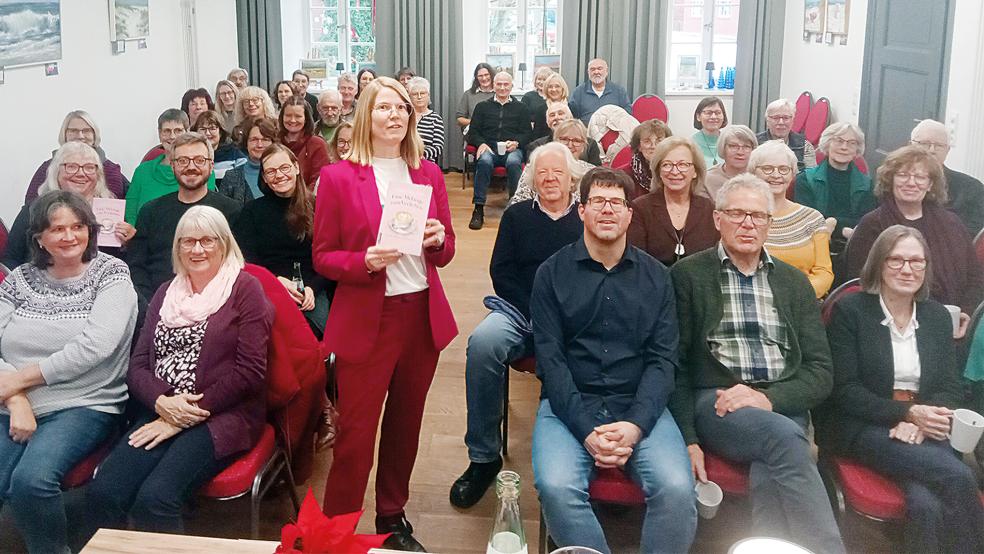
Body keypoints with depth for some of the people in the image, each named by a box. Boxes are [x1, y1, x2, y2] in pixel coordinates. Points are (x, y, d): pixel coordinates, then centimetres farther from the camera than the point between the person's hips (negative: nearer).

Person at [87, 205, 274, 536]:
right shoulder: (166, 293, 19)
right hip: (161, 413, 5)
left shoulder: (245, 288, 1)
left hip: (223, 416, -5)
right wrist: (162, 401, -9)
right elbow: (138, 365, 13)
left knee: (154, 500, -28)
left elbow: (249, 371, -8)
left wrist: (187, 416, -10)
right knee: (102, 495, -21)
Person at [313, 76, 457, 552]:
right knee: (355, 434, -1)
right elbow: (323, 257, -3)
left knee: (405, 424, 15)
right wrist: (366, 261, -21)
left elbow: (444, 253, 12)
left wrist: (438, 240, -11)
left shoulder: (428, 173, 7)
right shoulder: (338, 177, -5)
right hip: (365, 320, -4)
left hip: (423, 315, 4)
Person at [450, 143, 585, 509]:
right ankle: (483, 458, -20)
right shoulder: (517, 215, 19)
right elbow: (501, 271, 9)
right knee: (482, 344, -32)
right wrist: (535, 315, -7)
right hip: (518, 311, 2)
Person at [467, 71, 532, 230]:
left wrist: (516, 143, -10)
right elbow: (472, 133, 14)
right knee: (484, 161, -36)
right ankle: (478, 209, -37)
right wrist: (481, 144, -8)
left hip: (512, 149, 0)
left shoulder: (520, 108, 20)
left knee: (513, 162, -37)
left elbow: (527, 134, 12)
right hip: (489, 148, 0)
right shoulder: (482, 107, 22)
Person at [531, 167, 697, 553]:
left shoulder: (656, 278, 10)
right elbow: (550, 358, -2)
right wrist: (586, 430, -15)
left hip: (639, 408, 1)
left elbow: (662, 359, 3)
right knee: (557, 486, -30)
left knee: (677, 489, -25)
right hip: (570, 405, -1)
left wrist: (635, 425, -14)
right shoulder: (553, 273, 5)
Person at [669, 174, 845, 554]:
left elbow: (820, 370, 11)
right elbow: (676, 365, 3)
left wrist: (769, 397, -9)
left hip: (783, 408, 3)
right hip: (714, 403, -2)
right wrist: (688, 440, -9)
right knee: (783, 436, -33)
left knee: (770, 479, -32)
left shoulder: (794, 282, 18)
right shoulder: (688, 275, 8)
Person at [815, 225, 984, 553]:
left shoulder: (938, 316, 15)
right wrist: (907, 412, -17)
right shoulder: (849, 310, 0)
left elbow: (951, 388, 10)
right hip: (861, 427, -3)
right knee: (957, 476, -28)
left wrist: (919, 420, -12)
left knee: (925, 503, -30)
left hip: (922, 432, 3)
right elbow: (844, 390, -6)